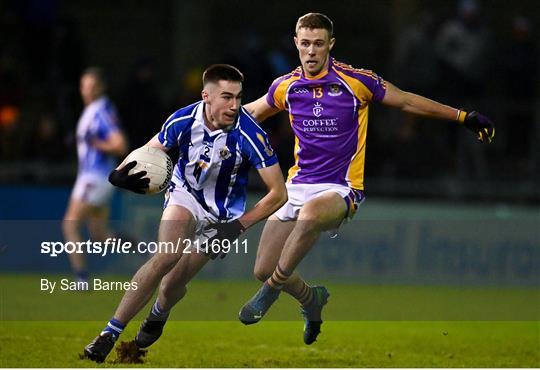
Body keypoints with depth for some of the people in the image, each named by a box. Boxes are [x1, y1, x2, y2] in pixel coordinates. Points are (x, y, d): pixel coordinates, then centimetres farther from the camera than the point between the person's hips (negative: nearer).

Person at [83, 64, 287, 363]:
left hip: (222, 215, -1)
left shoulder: (250, 134, -27)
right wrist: (121, 175, -24)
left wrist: (239, 226, -25)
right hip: (185, 195, 1)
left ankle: (158, 316, 35)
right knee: (167, 256, -26)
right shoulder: (183, 121, -19)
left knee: (172, 286, -4)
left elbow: (278, 193, -20)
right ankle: (109, 334, -21)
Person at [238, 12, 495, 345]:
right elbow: (252, 113, 25)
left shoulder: (356, 81, -6)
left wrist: (464, 117, 4)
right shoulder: (286, 87, 4)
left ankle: (271, 291, -23)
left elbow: (407, 102, 5)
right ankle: (312, 300, 32)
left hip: (342, 189, -5)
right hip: (298, 186, 5)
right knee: (263, 269, -2)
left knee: (310, 212, -40)